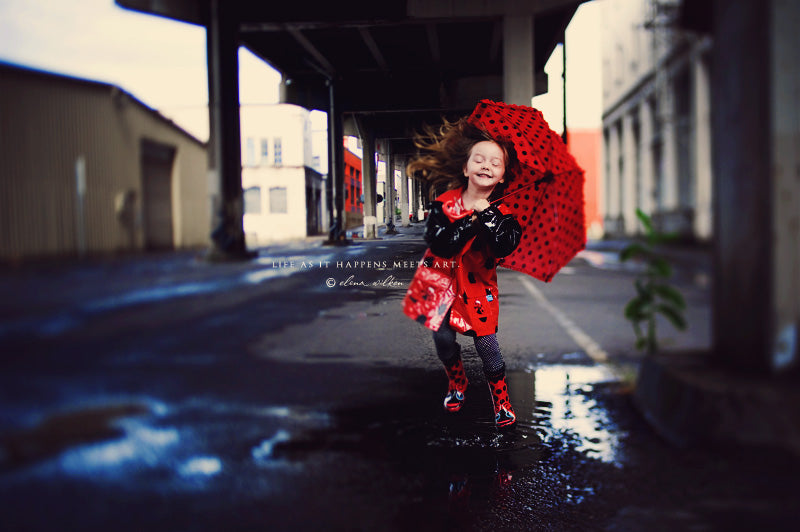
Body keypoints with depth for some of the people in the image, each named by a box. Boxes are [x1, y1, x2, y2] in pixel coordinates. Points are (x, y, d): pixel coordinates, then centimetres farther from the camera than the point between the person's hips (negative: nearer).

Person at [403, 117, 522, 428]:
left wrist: (487, 214, -28)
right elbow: (439, 244, -21)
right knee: (443, 337, 3)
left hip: (478, 284, -1)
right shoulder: (444, 203, -8)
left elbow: (505, 247, -27)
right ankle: (457, 385, 33)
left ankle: (501, 400, 17)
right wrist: (471, 223, -25)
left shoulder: (502, 212, -8)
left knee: (486, 342, -5)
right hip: (442, 278, 1)